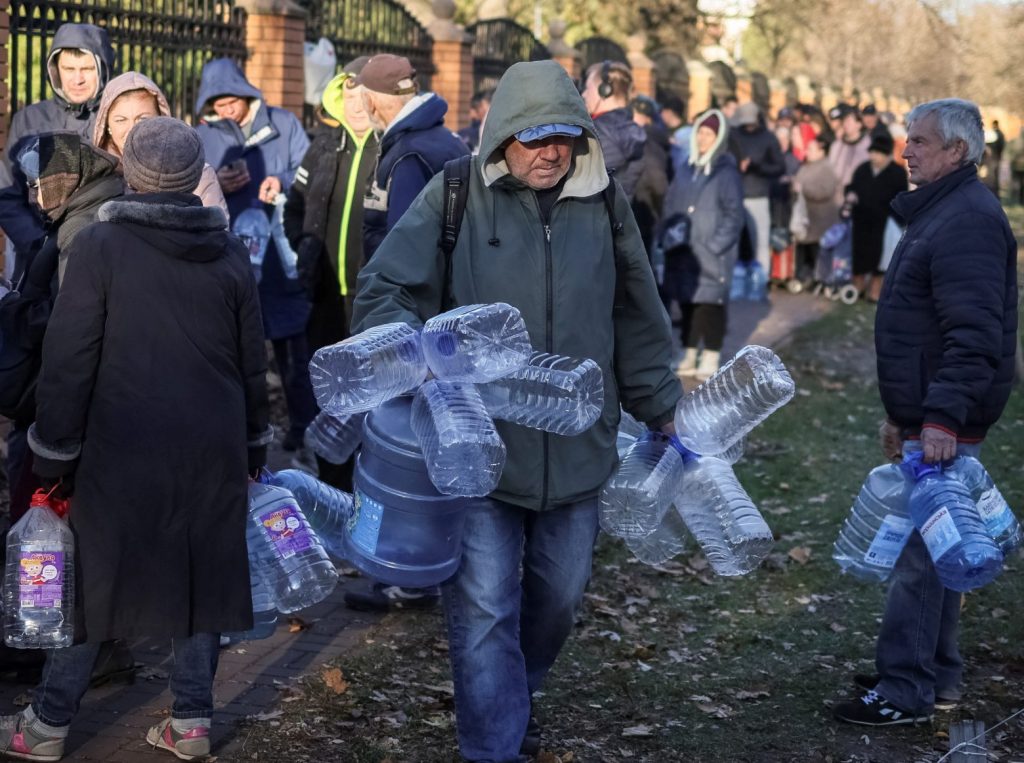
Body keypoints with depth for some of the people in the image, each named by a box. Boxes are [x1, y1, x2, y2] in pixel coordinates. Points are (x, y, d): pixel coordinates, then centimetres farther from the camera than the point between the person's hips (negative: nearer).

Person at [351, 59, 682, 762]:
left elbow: (636, 319, 15)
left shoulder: (604, 204, 3)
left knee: (560, 595, 18)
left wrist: (659, 408, 22)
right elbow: (384, 291, -6)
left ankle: (511, 697, 44)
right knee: (484, 607, -3)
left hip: (575, 449, 4)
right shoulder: (455, 198, -8)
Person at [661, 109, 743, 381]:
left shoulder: (726, 174, -6)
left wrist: (714, 246, -16)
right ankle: (689, 357, 18)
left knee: (711, 305, -1)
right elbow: (670, 208, 16)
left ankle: (711, 359, 7)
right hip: (683, 255, 6)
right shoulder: (686, 172, 12)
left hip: (711, 256, -6)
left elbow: (734, 216, -9)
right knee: (687, 303, 10)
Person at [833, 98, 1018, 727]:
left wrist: (942, 417, -31)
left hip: (944, 425, -11)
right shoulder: (940, 211, 18)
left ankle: (906, 689, -2)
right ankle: (936, 676, 25)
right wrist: (902, 414, 25)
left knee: (919, 552, -7)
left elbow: (974, 334, -26)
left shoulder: (969, 219, -17)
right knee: (931, 547, 16)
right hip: (926, 419, 11)